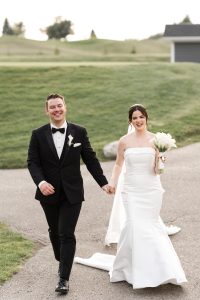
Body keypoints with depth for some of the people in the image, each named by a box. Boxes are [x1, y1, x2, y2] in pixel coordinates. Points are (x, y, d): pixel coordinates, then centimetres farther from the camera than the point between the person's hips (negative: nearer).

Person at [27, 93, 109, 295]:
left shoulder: (79, 132, -1)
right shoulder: (38, 135, -1)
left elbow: (90, 159, 3)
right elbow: (32, 162, -5)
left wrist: (103, 183, 2)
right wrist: (40, 182, -23)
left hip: (72, 193, -2)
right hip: (49, 193, 2)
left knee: (67, 234, -7)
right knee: (54, 231, 18)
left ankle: (64, 278, -3)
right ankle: (61, 261, 42)